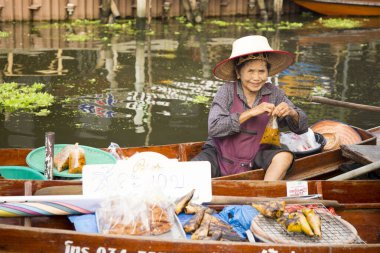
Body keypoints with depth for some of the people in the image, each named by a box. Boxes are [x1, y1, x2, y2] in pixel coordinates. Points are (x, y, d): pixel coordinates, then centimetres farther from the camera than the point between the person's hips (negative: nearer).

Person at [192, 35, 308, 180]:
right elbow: (214, 128, -25)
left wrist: (291, 113, -23)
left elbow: (302, 128, 0)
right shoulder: (227, 91, -12)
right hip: (221, 154, -2)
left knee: (285, 156, -24)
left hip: (255, 156, 3)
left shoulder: (273, 93, -4)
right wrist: (250, 112, -28)